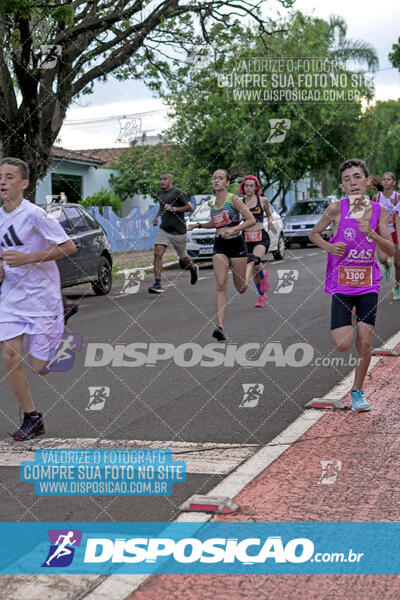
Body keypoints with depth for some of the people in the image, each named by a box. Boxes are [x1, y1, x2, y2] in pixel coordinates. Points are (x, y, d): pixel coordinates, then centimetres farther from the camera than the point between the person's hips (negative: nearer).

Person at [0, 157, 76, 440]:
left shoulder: (34, 214, -16)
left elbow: (69, 247, -18)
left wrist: (28, 258, -23)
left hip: (42, 298, -6)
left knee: (40, 366, -1)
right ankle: (32, 417, 10)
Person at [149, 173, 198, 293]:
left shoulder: (178, 192, -10)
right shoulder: (160, 193, 11)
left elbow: (189, 207, -13)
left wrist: (174, 209, -20)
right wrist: (156, 217, 15)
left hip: (178, 231, -5)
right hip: (163, 229, 5)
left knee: (183, 257, 9)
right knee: (157, 254, -14)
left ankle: (193, 268, 45)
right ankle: (157, 284, -16)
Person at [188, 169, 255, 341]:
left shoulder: (233, 199, -10)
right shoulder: (212, 203, 7)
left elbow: (251, 220, -14)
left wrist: (233, 229, -25)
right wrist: (198, 225, 12)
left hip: (236, 244, -3)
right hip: (219, 246, 4)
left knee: (240, 288, 8)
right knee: (221, 285, -13)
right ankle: (220, 326, -20)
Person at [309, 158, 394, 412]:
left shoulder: (378, 211, -1)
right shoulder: (337, 208, -6)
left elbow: (391, 250, -2)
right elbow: (314, 234, 8)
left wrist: (372, 234, -19)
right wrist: (329, 247, -11)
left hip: (368, 284, 2)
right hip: (342, 283, -2)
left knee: (365, 343, -1)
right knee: (343, 345, -10)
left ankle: (357, 391, 19)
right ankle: (343, 326, 28)